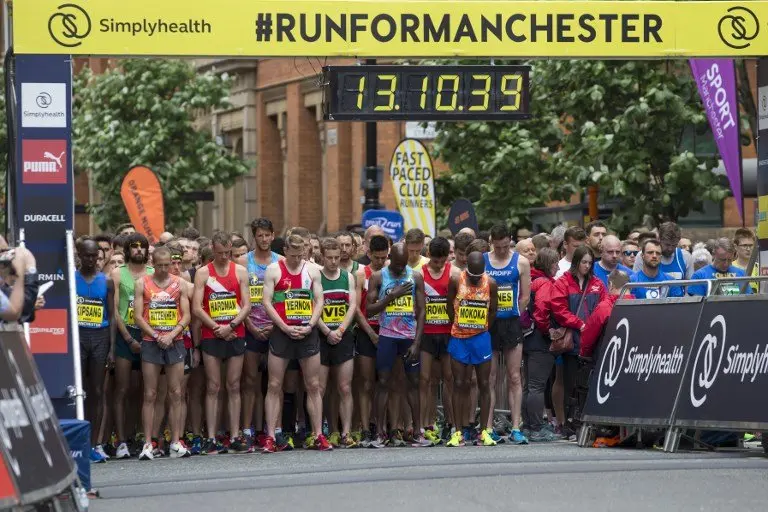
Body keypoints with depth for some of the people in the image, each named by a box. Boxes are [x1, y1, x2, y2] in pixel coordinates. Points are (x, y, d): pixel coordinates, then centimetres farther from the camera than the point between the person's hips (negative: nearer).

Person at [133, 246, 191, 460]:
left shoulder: (179, 284, 7)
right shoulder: (142, 284, 3)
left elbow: (186, 316, 3)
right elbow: (138, 316, -1)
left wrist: (171, 335, -10)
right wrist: (156, 336, -11)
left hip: (175, 342, 2)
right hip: (151, 343, -2)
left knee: (176, 394, 1)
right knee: (150, 395, -2)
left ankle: (176, 443, 4)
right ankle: (147, 444, -3)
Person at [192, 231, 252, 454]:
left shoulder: (240, 271, 7)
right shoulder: (203, 273, 1)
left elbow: (247, 305, 2)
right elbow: (196, 308, -4)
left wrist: (231, 326, -11)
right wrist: (218, 328, -11)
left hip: (236, 335, 2)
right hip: (211, 335, -2)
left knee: (234, 387, 4)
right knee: (213, 388, -1)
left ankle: (235, 437, 6)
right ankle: (211, 439, -2)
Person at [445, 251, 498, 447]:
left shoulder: (490, 283, -3)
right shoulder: (456, 280, -5)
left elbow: (493, 310, 7)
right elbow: (450, 307, 4)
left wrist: (483, 328, 6)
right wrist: (458, 326, 6)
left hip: (481, 337, 0)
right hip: (459, 338, 0)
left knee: (484, 385, 2)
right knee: (459, 385, 0)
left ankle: (485, 431, 6)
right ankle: (458, 432, 2)